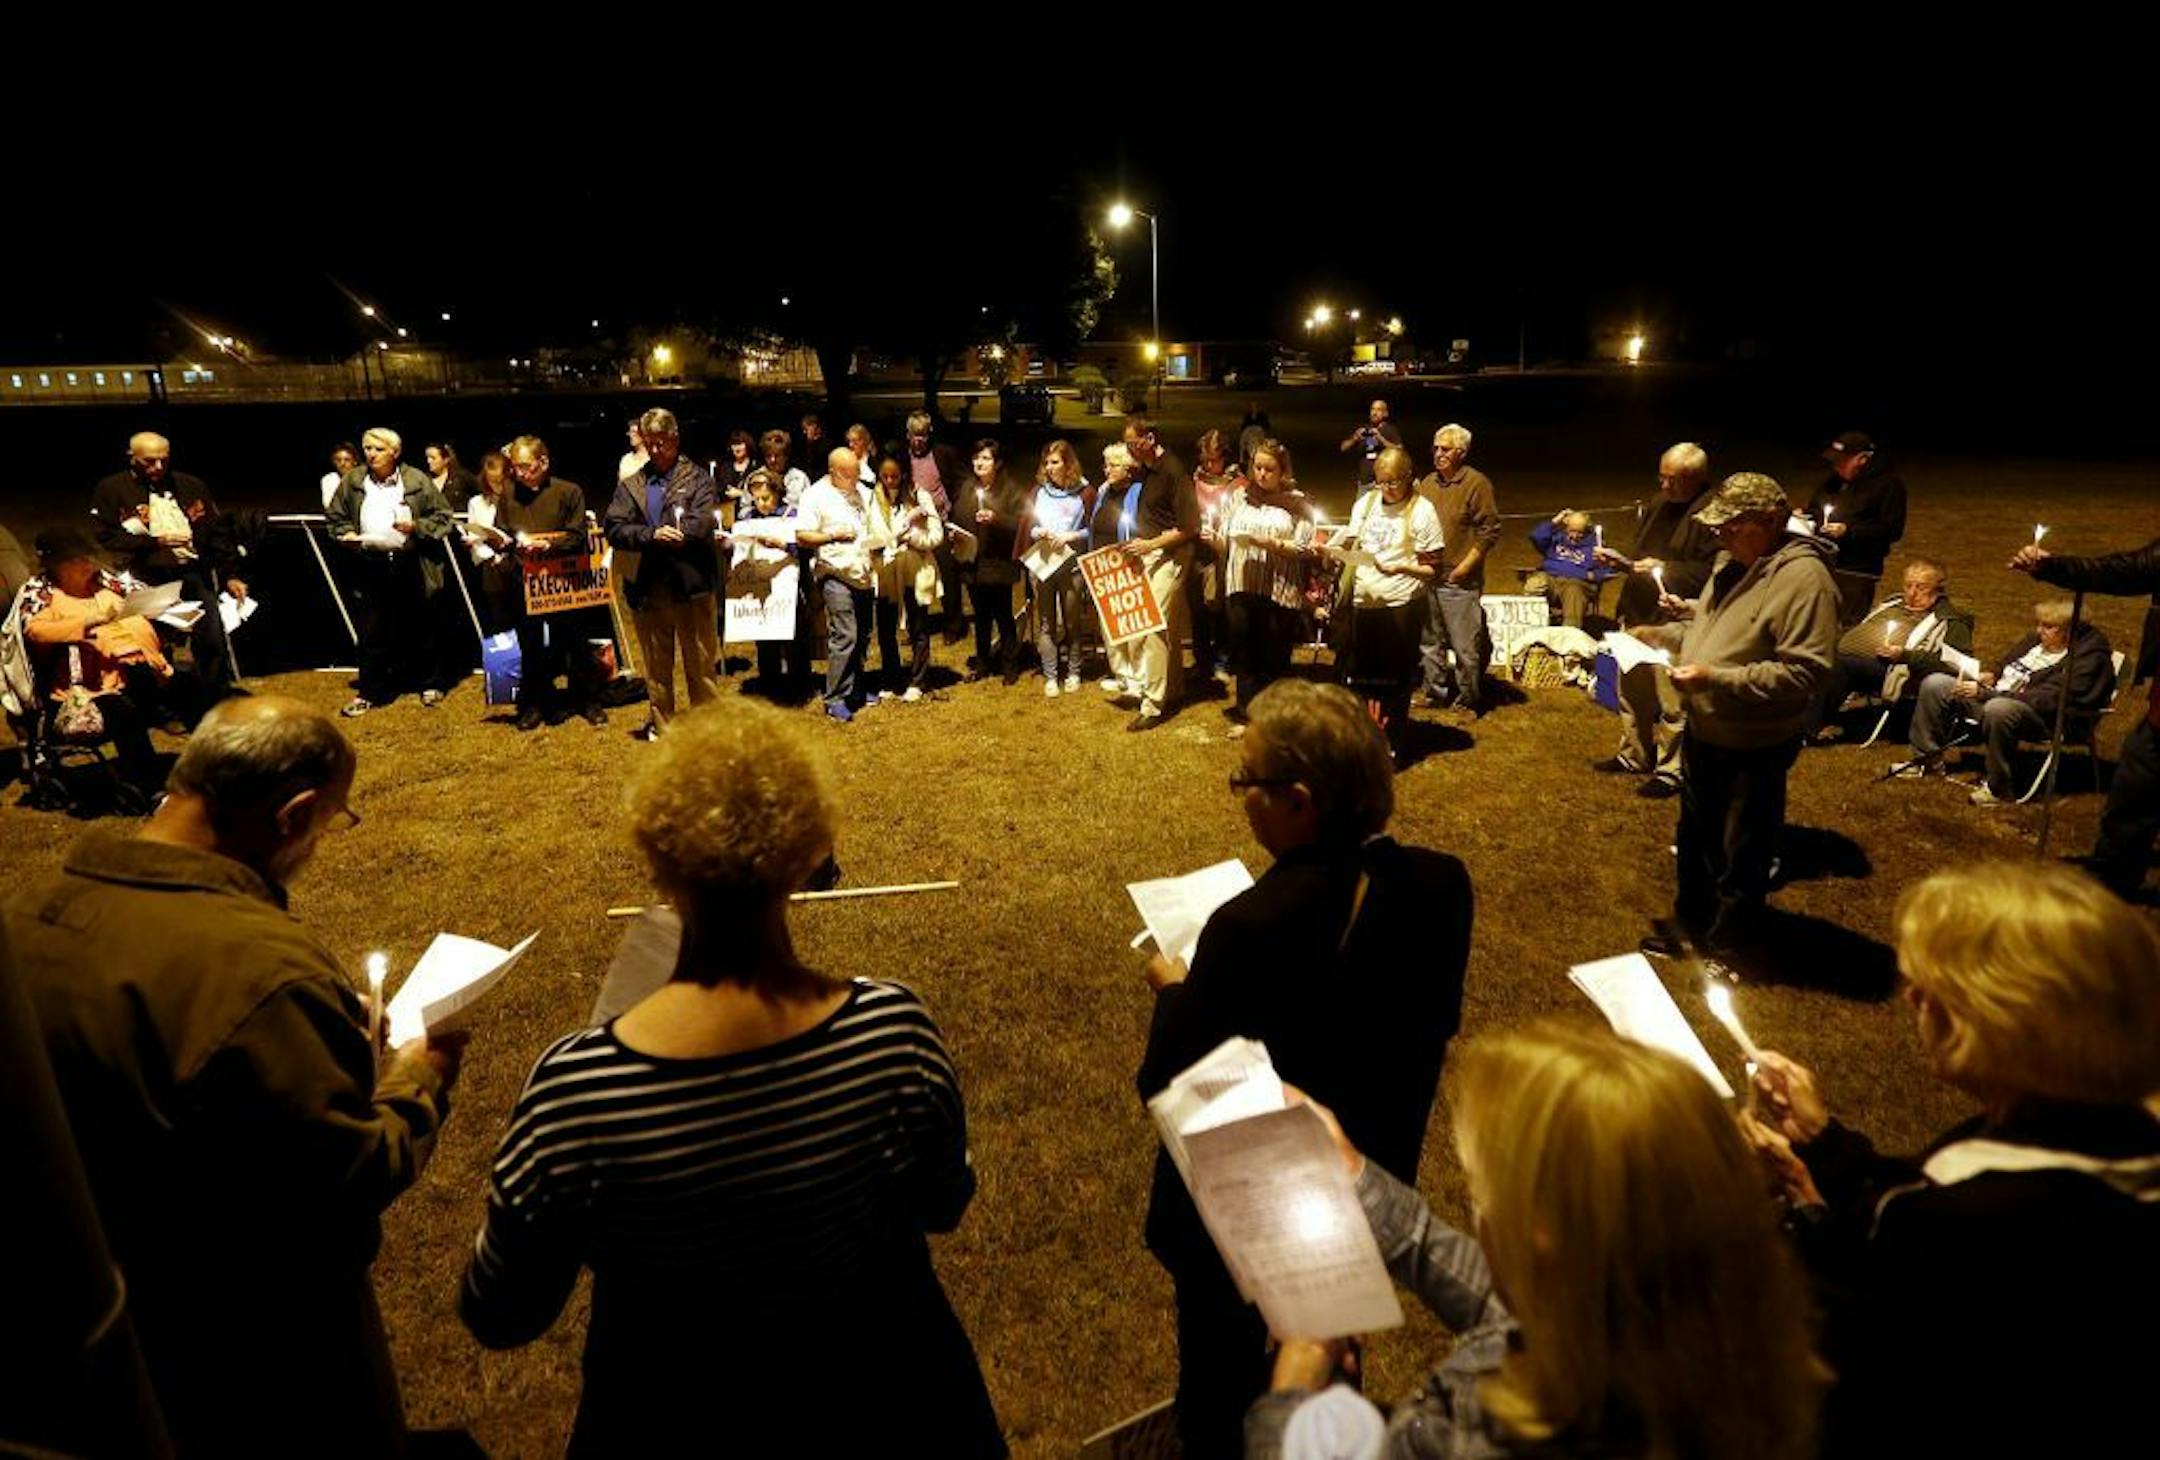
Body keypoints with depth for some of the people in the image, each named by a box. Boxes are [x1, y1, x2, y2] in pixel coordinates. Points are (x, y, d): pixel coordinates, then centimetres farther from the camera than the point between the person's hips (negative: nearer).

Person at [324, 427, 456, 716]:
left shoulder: (418, 481, -2)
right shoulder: (352, 483, 5)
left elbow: (443, 518, 2)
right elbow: (334, 517, 16)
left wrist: (416, 527, -14)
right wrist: (346, 533, -4)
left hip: (410, 565, -2)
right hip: (369, 566, 2)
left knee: (419, 628, 11)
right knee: (371, 632, 5)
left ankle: (430, 683, 26)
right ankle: (368, 691, 16)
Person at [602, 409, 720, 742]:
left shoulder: (696, 478, 4)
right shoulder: (630, 486, 13)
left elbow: (705, 521, -12)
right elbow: (615, 530, 0)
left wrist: (665, 540, -15)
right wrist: (653, 535, -16)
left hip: (692, 582, -3)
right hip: (648, 587, 3)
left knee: (701, 663, 3)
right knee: (656, 667, 12)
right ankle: (661, 728, 23)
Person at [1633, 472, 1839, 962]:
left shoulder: (1804, 578, -23)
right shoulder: (1731, 562, 4)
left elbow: (1803, 673, -28)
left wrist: (1718, 679, -30)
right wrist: (1664, 634, 3)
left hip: (1753, 747, -8)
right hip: (1702, 732, 8)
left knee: (1741, 855, 11)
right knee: (1696, 838, 24)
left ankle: (1729, 943, 30)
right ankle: (1691, 921, 43)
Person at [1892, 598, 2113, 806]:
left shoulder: (2088, 656, -12)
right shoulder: (2036, 639, 13)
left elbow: (2043, 699, -22)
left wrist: (1984, 693, -26)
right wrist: (1992, 675, 5)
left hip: (2042, 718, -9)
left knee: (1997, 709, -42)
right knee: (1934, 684, -2)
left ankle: (1999, 789, -28)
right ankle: (1927, 760, 5)